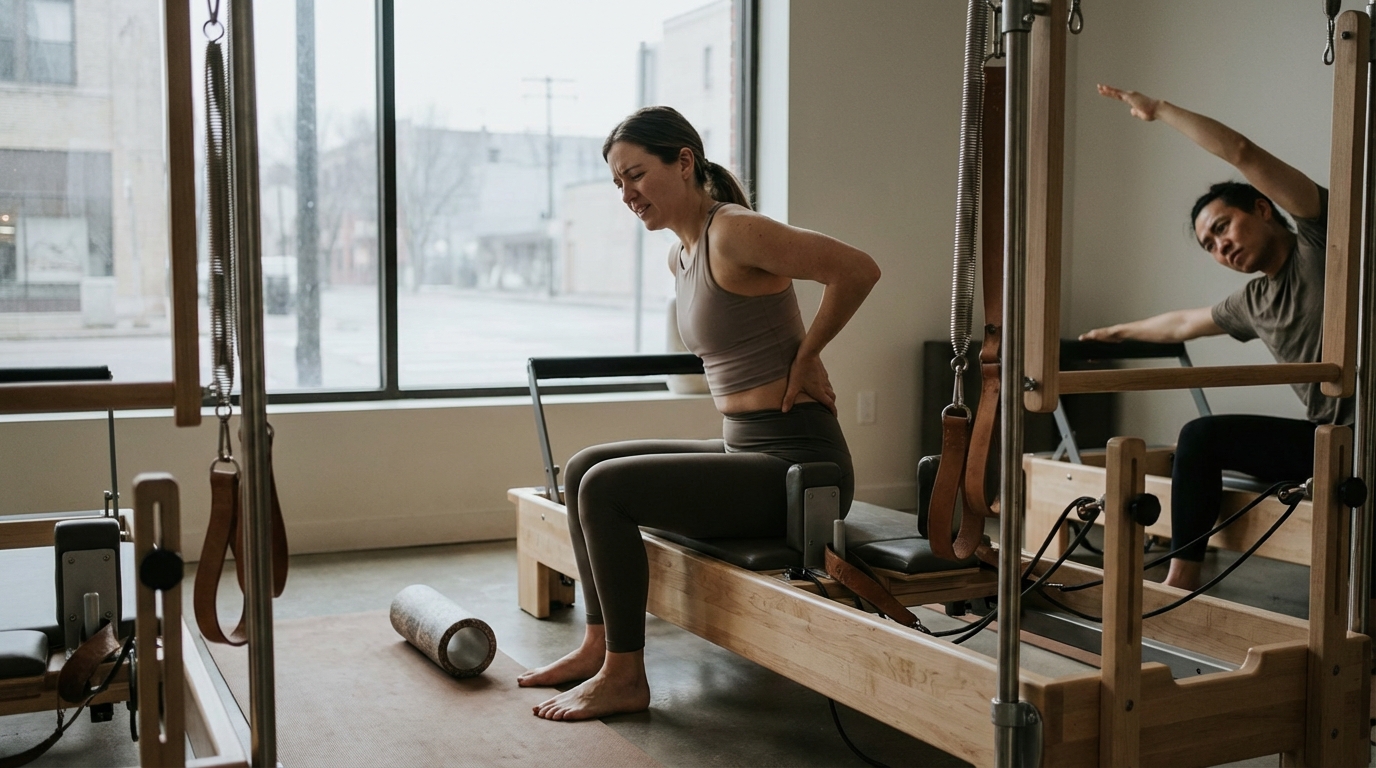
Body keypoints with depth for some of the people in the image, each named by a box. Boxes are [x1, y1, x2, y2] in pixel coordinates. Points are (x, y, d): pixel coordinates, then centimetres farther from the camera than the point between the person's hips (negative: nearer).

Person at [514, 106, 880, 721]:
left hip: (796, 464, -10)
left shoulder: (734, 232, -16)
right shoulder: (679, 255, 13)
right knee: (582, 468, 11)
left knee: (604, 487, -15)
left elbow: (858, 269, -20)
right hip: (743, 449, 10)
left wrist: (805, 356, -10)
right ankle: (600, 644, 16)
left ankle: (625, 677, -3)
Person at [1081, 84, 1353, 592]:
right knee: (1201, 437, 2)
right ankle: (1182, 578, 5)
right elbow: (1182, 324, 35)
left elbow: (1241, 154, -15)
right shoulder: (1255, 302, 15)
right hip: (1324, 436, 8)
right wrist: (1118, 332, 52)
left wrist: (1158, 109, -5)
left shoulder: (1319, 240, -5)